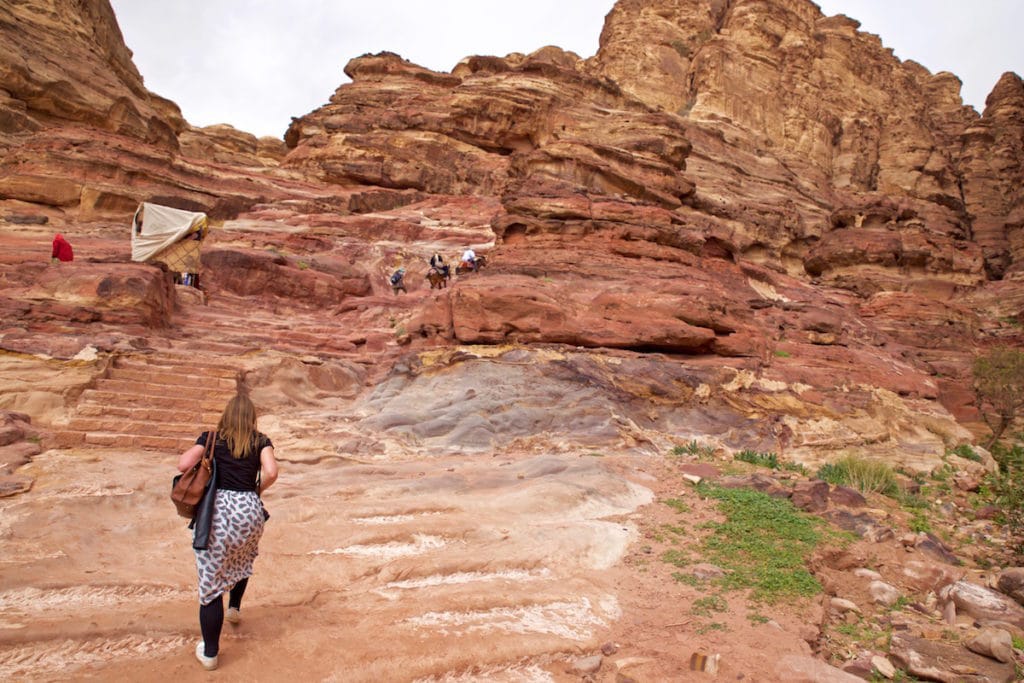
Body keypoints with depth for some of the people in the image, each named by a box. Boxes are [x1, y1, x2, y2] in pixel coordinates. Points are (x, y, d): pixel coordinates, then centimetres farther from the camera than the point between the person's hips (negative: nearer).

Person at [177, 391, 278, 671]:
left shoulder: (211, 437, 6)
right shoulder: (260, 441, 5)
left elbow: (183, 464, -5)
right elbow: (271, 473, -10)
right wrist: (257, 490, 8)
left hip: (216, 509, -1)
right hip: (249, 509, 2)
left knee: (210, 580, 5)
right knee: (242, 559, 34)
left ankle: (209, 653, 11)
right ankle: (234, 608, 50)